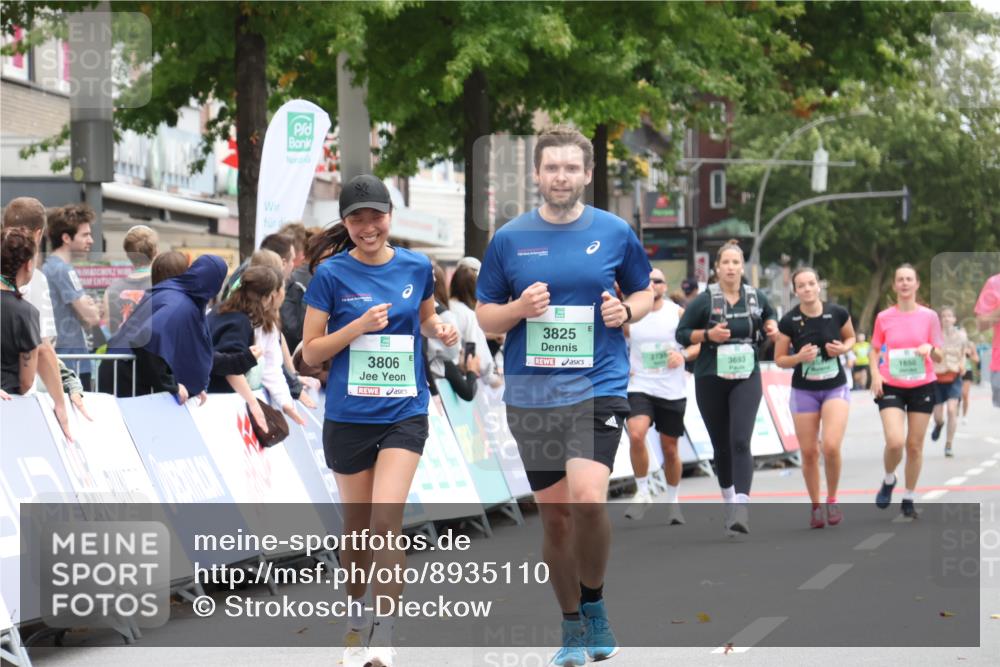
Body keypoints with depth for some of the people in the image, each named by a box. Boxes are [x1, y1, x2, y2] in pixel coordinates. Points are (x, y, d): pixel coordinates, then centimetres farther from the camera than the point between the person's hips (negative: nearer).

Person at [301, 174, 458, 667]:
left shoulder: (416, 267, 1)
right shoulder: (332, 275, -6)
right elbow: (310, 352, -4)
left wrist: (439, 330, -2)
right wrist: (359, 326, -19)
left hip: (404, 413, 0)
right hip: (348, 417, 0)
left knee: (387, 519, -15)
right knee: (357, 524, 12)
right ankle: (354, 621, 33)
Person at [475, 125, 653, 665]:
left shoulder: (615, 233, 2)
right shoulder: (509, 238, 3)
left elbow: (644, 292, 16)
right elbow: (485, 316, 9)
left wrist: (627, 311, -6)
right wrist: (519, 308, -12)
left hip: (598, 387, -2)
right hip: (530, 395, 2)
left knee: (587, 499, -21)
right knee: (554, 516, 6)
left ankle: (593, 604, 2)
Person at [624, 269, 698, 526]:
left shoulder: (678, 313, -2)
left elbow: (700, 344, 3)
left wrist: (684, 355, -16)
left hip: (672, 391, 0)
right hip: (640, 387, 0)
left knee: (670, 449, 9)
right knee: (636, 435, -24)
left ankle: (672, 502, 29)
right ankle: (642, 493, -9)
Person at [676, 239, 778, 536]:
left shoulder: (756, 298, 4)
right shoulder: (704, 300, -4)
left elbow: (769, 316, 23)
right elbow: (681, 333, -1)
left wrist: (771, 327, 1)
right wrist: (707, 334, -17)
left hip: (746, 378, 0)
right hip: (710, 380, 0)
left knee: (740, 442, -16)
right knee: (721, 446, 10)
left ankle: (741, 508, -24)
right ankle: (729, 501, 30)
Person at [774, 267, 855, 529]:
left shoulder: (837, 314, -8)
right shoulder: (789, 321, -9)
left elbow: (850, 337, 12)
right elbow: (779, 360, 0)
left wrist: (843, 348, -10)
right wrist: (799, 357, -20)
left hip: (835, 389, -1)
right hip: (804, 391, 1)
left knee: (831, 446, -17)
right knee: (809, 452, 3)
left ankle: (832, 500, 5)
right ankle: (815, 507, 21)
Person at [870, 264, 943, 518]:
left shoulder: (929, 316, 0)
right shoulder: (884, 317, 1)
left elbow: (939, 356, 4)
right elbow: (874, 350, 11)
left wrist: (930, 349, -19)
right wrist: (875, 374, -7)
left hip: (922, 386, 1)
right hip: (891, 387, -1)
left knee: (915, 445, 3)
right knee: (894, 442, -18)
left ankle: (909, 499, 18)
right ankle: (889, 480, 13)